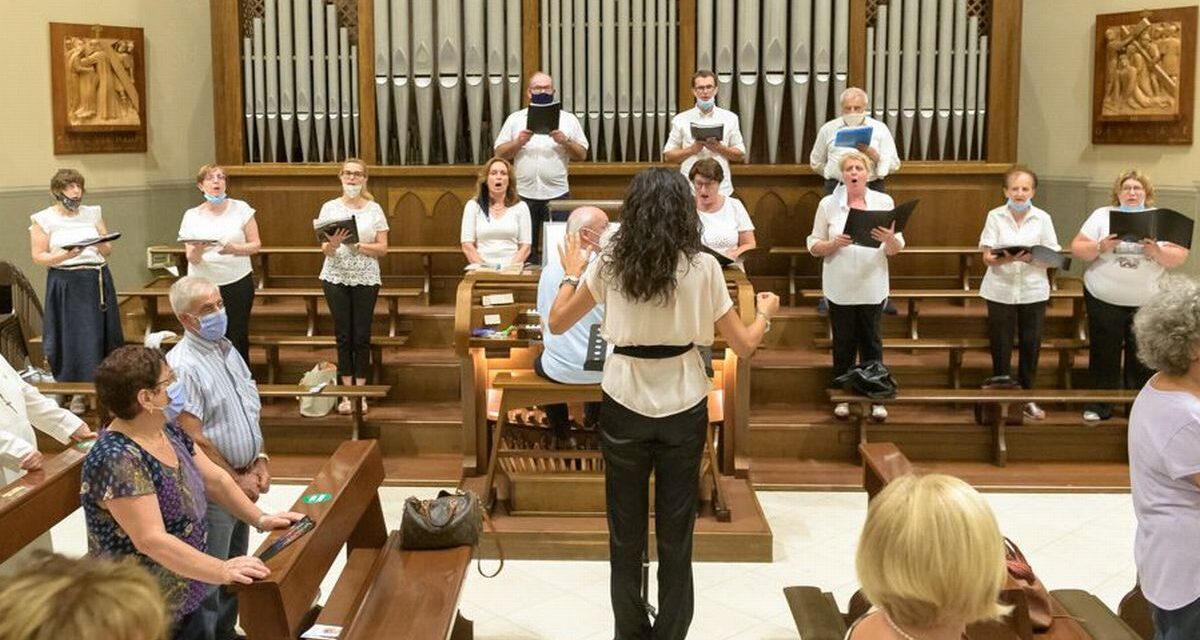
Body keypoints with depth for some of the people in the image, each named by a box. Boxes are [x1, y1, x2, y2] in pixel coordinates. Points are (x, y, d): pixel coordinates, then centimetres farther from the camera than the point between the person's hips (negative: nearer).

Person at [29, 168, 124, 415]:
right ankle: (76, 392, 6)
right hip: (67, 285, -3)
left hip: (98, 281, 3)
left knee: (102, 336, 4)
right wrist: (64, 255, -20)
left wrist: (102, 246, -11)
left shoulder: (93, 213, 10)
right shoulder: (43, 219, -1)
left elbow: (109, 250, 12)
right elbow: (39, 256, -4)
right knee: (73, 338, -2)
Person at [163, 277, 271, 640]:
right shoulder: (182, 365, -20)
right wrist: (235, 479, -14)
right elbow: (194, 440, -21)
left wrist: (260, 461, 3)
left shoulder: (228, 350, 7)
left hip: (243, 479, 8)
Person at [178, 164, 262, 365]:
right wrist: (197, 250, -22)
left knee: (238, 339, 0)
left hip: (238, 283, -1)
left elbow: (256, 245, 1)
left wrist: (234, 249, -18)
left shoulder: (240, 209, 2)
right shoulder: (192, 216, 4)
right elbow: (191, 259, 2)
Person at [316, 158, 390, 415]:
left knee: (362, 336, 1)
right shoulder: (330, 208, 3)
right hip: (336, 278, 0)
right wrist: (333, 245, -21)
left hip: (366, 278, 0)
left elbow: (383, 248, -1)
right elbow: (324, 249, 1)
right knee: (343, 335, 3)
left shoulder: (374, 209, 3)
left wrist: (357, 245, -15)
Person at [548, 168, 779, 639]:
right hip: (683, 408, 0)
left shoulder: (609, 264, -7)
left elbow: (557, 322, 3)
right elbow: (744, 346, -3)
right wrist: (765, 312, 17)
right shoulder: (703, 267, -8)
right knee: (676, 535, 13)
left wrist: (572, 272, 19)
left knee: (626, 534, 15)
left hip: (624, 407, 0)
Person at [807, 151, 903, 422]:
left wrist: (889, 239, -21)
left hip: (872, 287, 0)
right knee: (843, 344, 8)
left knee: (871, 342, 6)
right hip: (840, 288, 0)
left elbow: (896, 250, 1)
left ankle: (876, 398, 17)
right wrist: (834, 243, -18)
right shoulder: (828, 204, 0)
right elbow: (814, 247, 1)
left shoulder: (884, 202, 1)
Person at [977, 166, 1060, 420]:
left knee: (1031, 345, 7)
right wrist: (1006, 259, -27)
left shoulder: (1043, 218, 2)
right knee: (1001, 345, 4)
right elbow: (987, 257, -6)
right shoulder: (995, 216, -1)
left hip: (1033, 291, 1)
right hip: (1001, 291, -1)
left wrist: (1032, 258, -21)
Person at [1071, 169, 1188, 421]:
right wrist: (1100, 247, -20)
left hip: (1148, 303, 1)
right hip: (1105, 299, -1)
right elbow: (1077, 249, -2)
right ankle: (1099, 406, 18)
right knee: (1104, 355, 7)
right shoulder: (1102, 215, 1)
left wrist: (1157, 252, -19)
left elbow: (1179, 257, 0)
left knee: (1143, 359, 7)